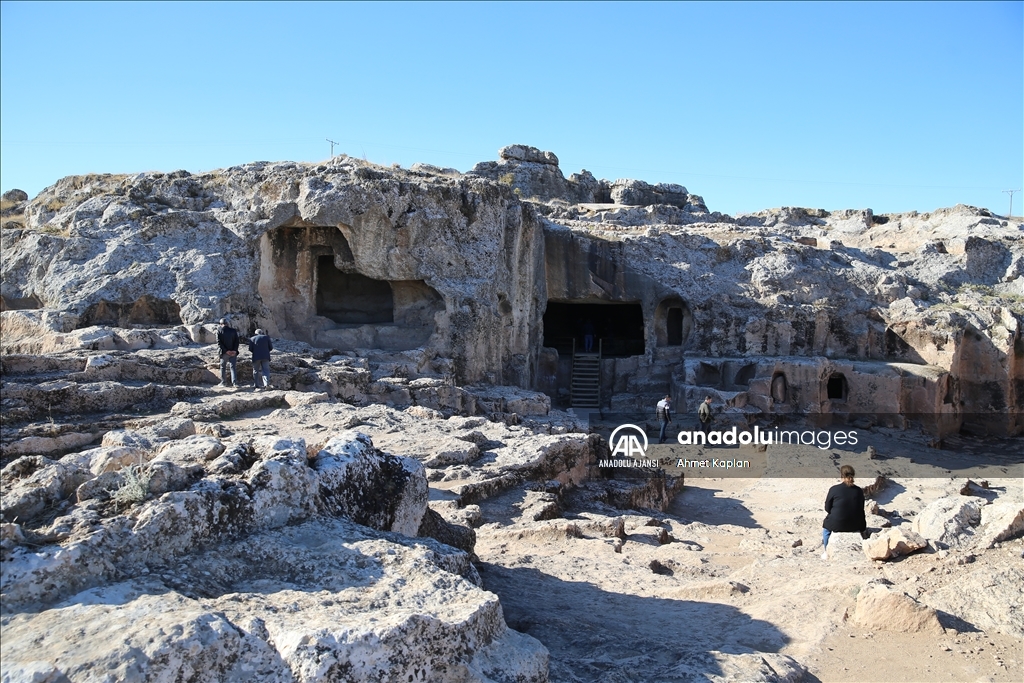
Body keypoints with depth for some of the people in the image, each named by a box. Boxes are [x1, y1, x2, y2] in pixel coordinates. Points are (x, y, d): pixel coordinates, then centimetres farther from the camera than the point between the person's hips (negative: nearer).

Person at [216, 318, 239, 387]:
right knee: (233, 367, 3)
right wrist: (234, 350, -7)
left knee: (223, 367, 12)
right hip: (233, 352, 2)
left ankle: (223, 382, 14)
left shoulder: (219, 331, -4)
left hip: (224, 353, -2)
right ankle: (235, 382, -7)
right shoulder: (233, 330, 3)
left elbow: (219, 342, -11)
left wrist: (226, 351, -12)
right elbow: (237, 341, -2)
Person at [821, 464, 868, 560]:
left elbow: (827, 509, -4)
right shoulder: (859, 491, -1)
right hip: (855, 526, 3)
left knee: (826, 524, 30)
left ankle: (826, 552, 28)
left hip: (837, 525, -3)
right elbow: (861, 510, 8)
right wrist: (863, 529, 18)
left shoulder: (834, 489, -12)